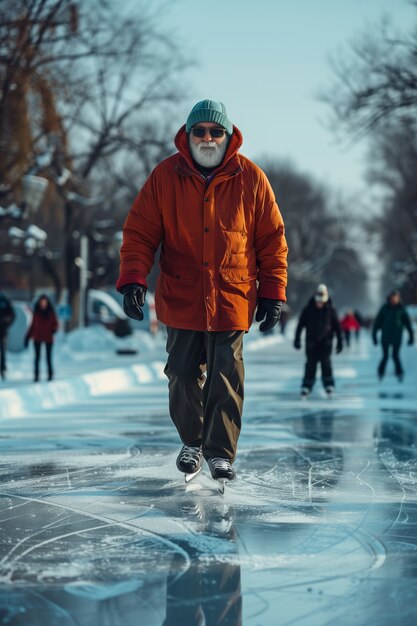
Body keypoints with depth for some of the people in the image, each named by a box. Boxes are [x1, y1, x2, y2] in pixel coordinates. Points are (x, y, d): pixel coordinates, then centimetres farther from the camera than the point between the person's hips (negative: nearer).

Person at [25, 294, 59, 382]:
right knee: (37, 357, 0)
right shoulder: (36, 313, 3)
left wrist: (54, 329, -18)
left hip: (48, 338, -1)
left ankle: (50, 374, 10)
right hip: (38, 338, 1)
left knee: (49, 357, 0)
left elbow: (55, 324, 5)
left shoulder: (51, 312, 1)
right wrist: (27, 337, 7)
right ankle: (36, 375, 2)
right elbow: (32, 325, 8)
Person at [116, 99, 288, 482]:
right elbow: (139, 234, 1)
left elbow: (272, 239, 4)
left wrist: (273, 293, 0)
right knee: (183, 377, 8)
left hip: (232, 302, -1)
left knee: (226, 380, -2)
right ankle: (192, 442, 28)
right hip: (180, 301, 1)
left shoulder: (251, 179, -1)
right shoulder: (165, 176, -1)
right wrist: (133, 281, -12)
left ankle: (220, 452, 10)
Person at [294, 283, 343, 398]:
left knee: (325, 361, -14)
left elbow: (337, 326, 5)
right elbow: (300, 325, 0)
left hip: (325, 341, 0)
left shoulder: (330, 310, -2)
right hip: (311, 341, 0)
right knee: (311, 363, -1)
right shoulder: (308, 310, -4)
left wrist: (339, 341, 4)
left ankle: (329, 384, -8)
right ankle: (307, 386, 5)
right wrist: (297, 339, -2)